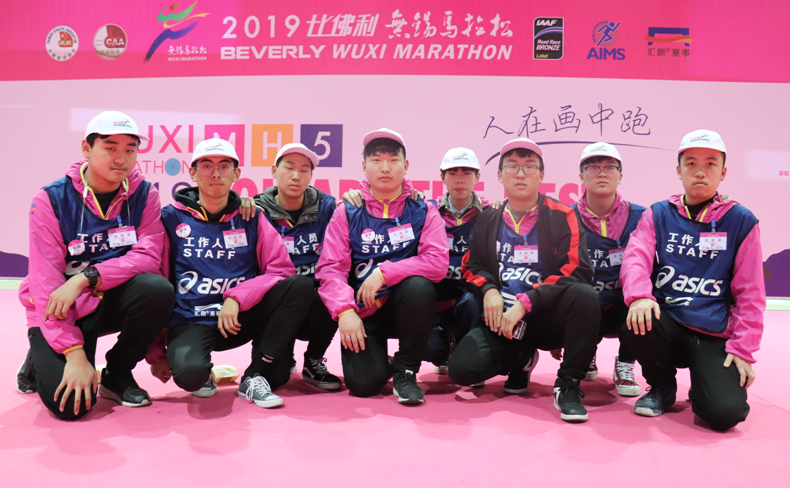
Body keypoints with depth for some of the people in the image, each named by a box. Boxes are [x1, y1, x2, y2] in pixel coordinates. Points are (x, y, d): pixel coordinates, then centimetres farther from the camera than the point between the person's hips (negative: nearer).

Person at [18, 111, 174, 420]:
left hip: (115, 301, 2)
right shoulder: (52, 199, -11)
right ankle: (41, 360, 18)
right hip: (63, 312, -2)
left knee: (158, 289, -31)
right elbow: (45, 284, -16)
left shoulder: (144, 195, -5)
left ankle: (117, 373, -3)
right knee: (69, 405, -21)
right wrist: (74, 353, -23)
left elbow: (148, 256, -15)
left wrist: (86, 277, -30)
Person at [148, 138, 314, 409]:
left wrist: (237, 298, -17)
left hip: (241, 319, 3)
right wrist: (156, 354, 1)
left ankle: (255, 376, -12)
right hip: (190, 322, -2)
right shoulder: (171, 218, 0)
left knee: (301, 285, -21)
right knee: (188, 372, -35)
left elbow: (281, 269, -2)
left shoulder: (250, 218, 5)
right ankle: (203, 374, 6)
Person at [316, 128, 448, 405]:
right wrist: (344, 310, -23)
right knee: (363, 383, -20)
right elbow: (330, 268, -7)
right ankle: (378, 362, 21)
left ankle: (405, 371, -11)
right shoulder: (347, 213, 1)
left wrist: (384, 272, -22)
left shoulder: (423, 211, 1)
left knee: (419, 286, -33)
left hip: (406, 307, 0)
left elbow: (438, 262, -14)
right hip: (362, 312, 0)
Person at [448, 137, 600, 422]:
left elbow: (576, 271, -11)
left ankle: (568, 385, -16)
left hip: (547, 318, -3)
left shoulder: (562, 216, -3)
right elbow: (472, 265, 16)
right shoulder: (488, 219, 8)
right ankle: (521, 358, 15)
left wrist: (525, 302, -19)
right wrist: (489, 290, -7)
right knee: (461, 368, -18)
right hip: (502, 319, 3)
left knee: (585, 295, -33)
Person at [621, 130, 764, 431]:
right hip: (666, 324, 1)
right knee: (636, 324, -34)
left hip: (714, 337, -1)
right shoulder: (658, 215, 7)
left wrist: (742, 350, -4)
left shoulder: (741, 221, 5)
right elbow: (636, 257, -8)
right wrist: (639, 296, -30)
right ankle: (662, 387, 1)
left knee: (725, 412, -24)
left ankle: (703, 390, 17)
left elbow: (749, 294, 4)